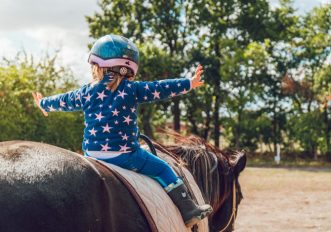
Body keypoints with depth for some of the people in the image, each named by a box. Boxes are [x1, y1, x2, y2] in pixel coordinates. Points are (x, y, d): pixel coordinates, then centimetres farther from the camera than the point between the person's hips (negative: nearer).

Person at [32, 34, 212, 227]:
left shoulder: (86, 92, 8)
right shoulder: (132, 89, -6)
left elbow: (64, 101, 23)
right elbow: (161, 89, -5)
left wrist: (44, 104, 43)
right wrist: (189, 83, 3)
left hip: (92, 154, 4)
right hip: (125, 155, -4)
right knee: (162, 169, 7)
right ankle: (188, 211, 5)